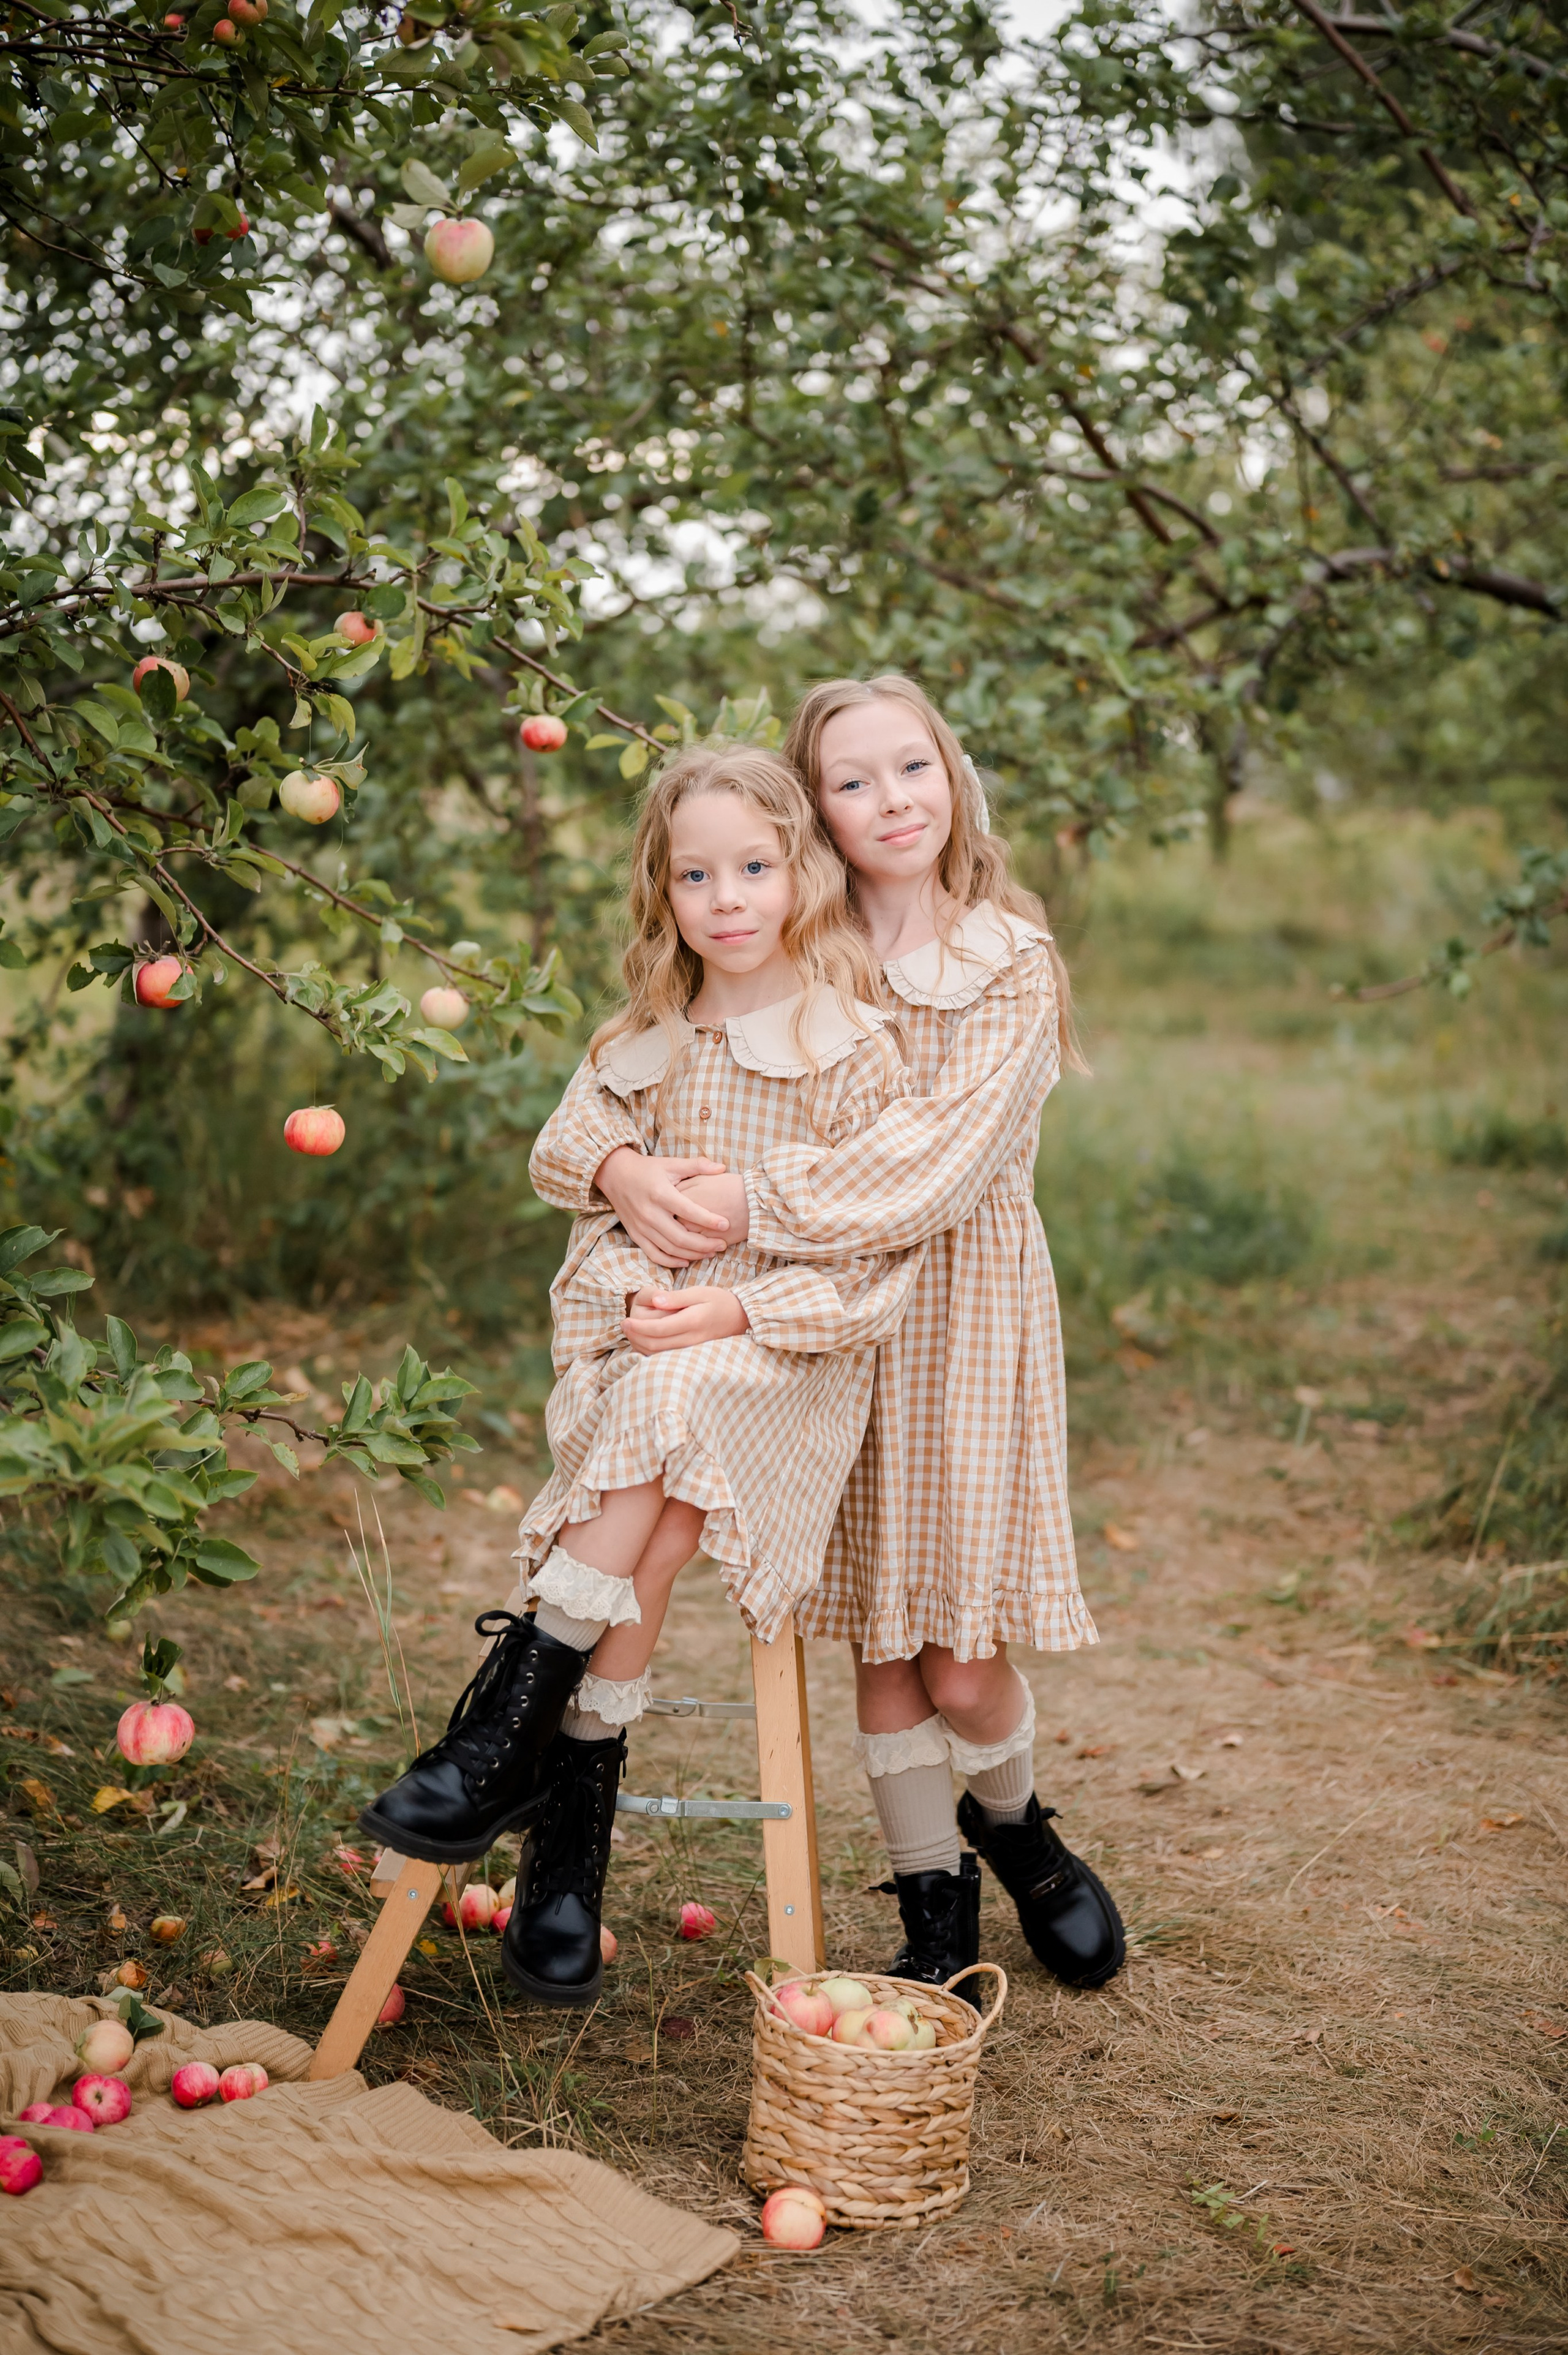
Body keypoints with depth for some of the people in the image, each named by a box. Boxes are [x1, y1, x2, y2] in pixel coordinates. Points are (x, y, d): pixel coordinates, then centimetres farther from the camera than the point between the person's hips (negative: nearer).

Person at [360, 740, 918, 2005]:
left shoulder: (850, 1048, -3)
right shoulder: (638, 1049, 11)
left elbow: (884, 1261, -6)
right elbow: (594, 1213, 13)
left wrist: (740, 1311, -17)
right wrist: (632, 1294, -10)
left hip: (791, 1356, -3)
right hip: (646, 1347, 3)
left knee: (666, 1424, -34)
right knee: (659, 1500, -29)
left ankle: (506, 1729, -25)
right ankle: (576, 1792, -22)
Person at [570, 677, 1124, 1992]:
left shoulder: (1013, 965, -4)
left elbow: (939, 1159, -19)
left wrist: (757, 1204, -25)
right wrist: (622, 1168, -22)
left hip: (965, 1317, -2)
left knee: (967, 1666, 0)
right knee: (880, 1647, 8)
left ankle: (1013, 1824, 33)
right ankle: (935, 1909, 27)